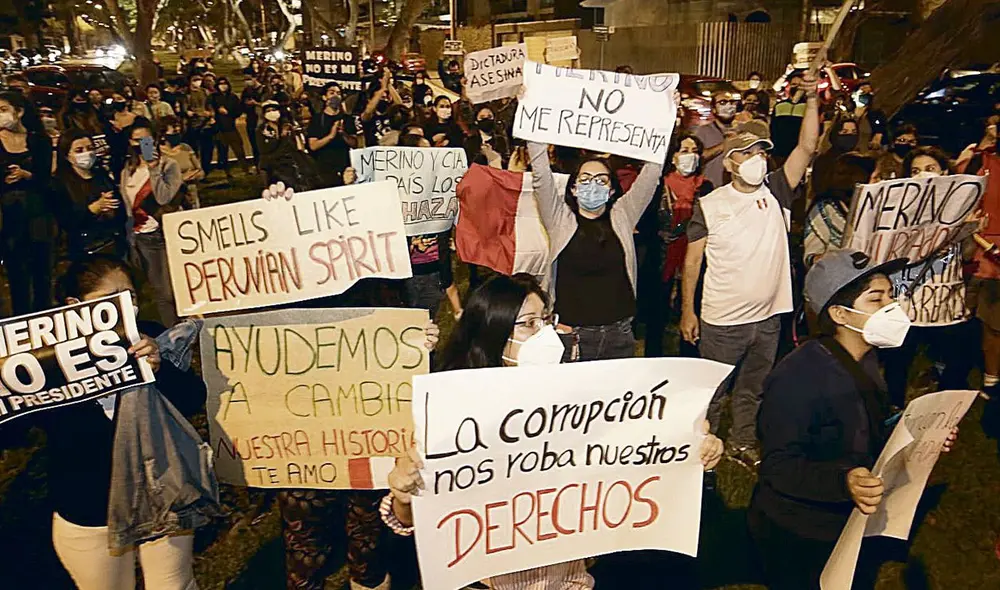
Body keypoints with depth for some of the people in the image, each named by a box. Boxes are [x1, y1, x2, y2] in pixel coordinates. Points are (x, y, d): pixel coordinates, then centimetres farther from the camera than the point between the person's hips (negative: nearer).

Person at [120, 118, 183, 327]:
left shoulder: (168, 165, -2)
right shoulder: (127, 170, 12)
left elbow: (164, 197, -17)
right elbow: (126, 205, 17)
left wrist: (154, 169, -18)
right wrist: (129, 235, 12)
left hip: (165, 234, -4)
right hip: (139, 238, 5)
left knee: (173, 290, -6)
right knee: (161, 292, 9)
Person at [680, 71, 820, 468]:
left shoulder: (775, 193, 1)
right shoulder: (709, 204, -7)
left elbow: (806, 148, -8)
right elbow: (692, 259, -5)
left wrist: (812, 100, -18)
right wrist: (687, 310, -6)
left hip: (767, 317, 4)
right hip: (721, 320, -3)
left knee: (753, 389, 20)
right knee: (712, 391, 10)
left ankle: (742, 443, 39)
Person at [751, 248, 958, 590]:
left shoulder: (865, 362, 1)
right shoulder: (796, 378, -29)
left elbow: (869, 436, 12)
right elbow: (778, 467, -28)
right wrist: (842, 480, -42)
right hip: (798, 538, -8)